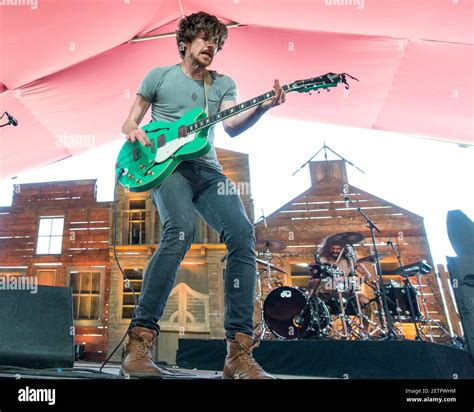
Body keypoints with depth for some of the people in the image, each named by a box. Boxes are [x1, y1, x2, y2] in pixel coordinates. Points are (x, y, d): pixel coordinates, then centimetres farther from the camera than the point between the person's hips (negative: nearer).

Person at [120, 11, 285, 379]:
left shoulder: (224, 84, 19)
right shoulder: (160, 76, 14)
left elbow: (233, 127, 1)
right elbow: (130, 121, 16)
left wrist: (263, 107, -17)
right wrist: (134, 131, -8)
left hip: (208, 169, 3)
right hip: (166, 165, -3)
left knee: (243, 235, -20)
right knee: (181, 230, -34)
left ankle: (239, 353, -14)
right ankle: (140, 341, -22)